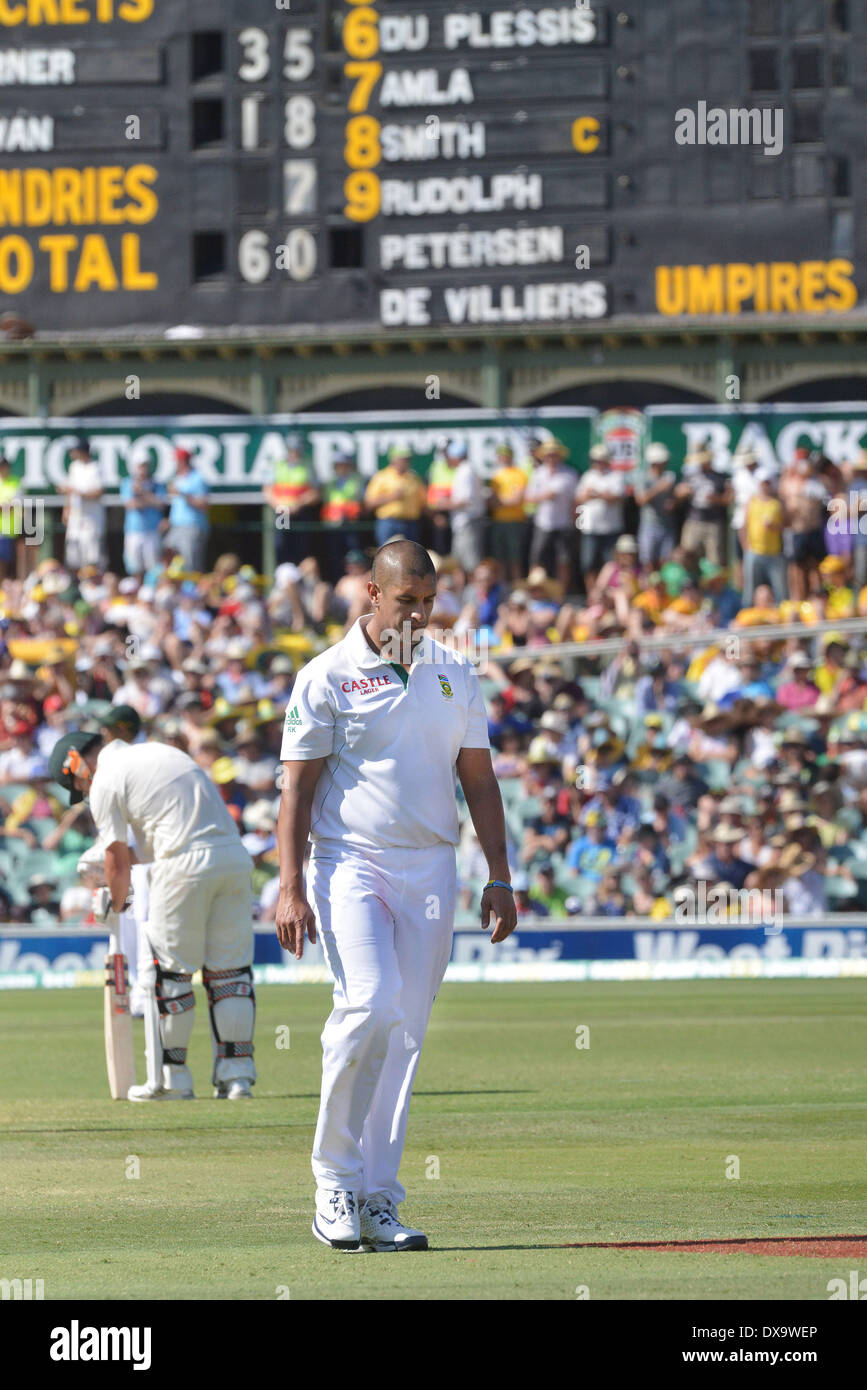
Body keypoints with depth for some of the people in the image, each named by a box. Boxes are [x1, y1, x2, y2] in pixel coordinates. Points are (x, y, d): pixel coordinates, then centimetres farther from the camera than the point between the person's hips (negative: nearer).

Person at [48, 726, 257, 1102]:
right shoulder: (160, 751, 25)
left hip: (186, 866, -7)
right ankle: (237, 1072, 8)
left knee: (171, 970, 5)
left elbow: (119, 860, 4)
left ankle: (173, 1078, 10)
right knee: (231, 968, 10)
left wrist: (116, 904, 20)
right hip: (235, 856, 7)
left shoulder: (104, 782, 3)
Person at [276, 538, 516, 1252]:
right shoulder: (327, 677, -1)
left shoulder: (454, 676, 12)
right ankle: (334, 1181, -10)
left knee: (405, 1032, 1)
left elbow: (479, 779, 15)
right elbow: (297, 787, -3)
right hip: (350, 864, -4)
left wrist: (500, 877, 8)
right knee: (371, 1005, -22)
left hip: (431, 869, 4)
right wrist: (291, 890, -12)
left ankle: (377, 1200, 5)